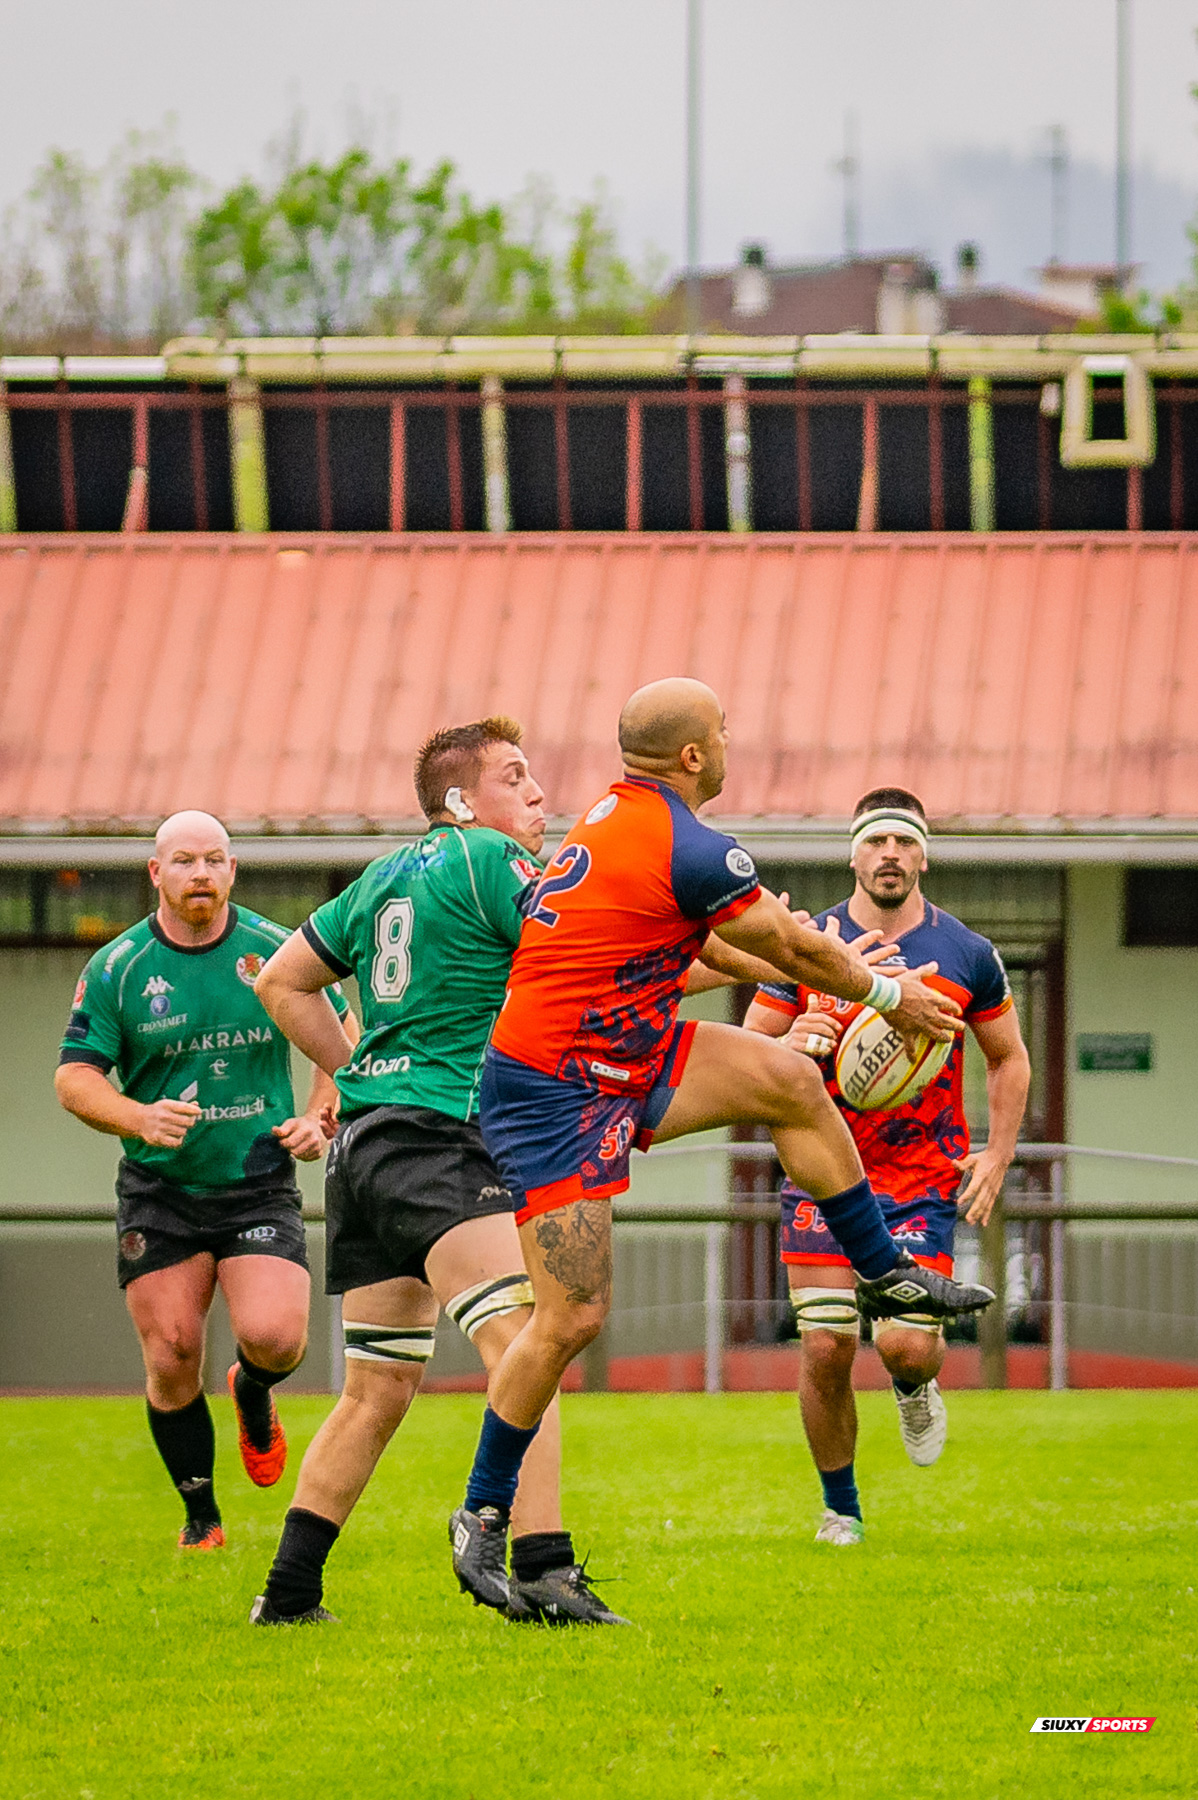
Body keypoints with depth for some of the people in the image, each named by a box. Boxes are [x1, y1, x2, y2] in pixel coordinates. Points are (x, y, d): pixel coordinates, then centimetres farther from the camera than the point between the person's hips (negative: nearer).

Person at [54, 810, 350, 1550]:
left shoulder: (275, 949, 1)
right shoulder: (116, 968, -2)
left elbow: (340, 1039, 14)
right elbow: (74, 1077, -2)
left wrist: (320, 1119, -1)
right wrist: (141, 1118, -20)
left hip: (259, 1182, 0)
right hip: (159, 1192, 0)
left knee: (273, 1336, -19)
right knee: (171, 1360, -4)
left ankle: (254, 1394, 19)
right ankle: (201, 1516, 15)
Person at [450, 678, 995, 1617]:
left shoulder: (618, 815, 9)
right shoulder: (690, 850, -21)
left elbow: (694, 936, 26)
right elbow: (792, 948, -6)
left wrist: (833, 966, 35)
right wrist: (887, 992, 12)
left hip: (621, 1061, 10)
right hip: (554, 1095, -10)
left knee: (792, 1081, 8)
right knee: (572, 1317, -9)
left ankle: (887, 1273, 23)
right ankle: (482, 1517, 3)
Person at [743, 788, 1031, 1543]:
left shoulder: (968, 955, 1)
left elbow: (1009, 1059, 13)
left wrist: (998, 1155, 1)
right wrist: (793, 1043, -17)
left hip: (924, 1178, 0)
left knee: (906, 1344, -14)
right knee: (825, 1349, -6)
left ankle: (917, 1386, 26)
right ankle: (840, 1508, 15)